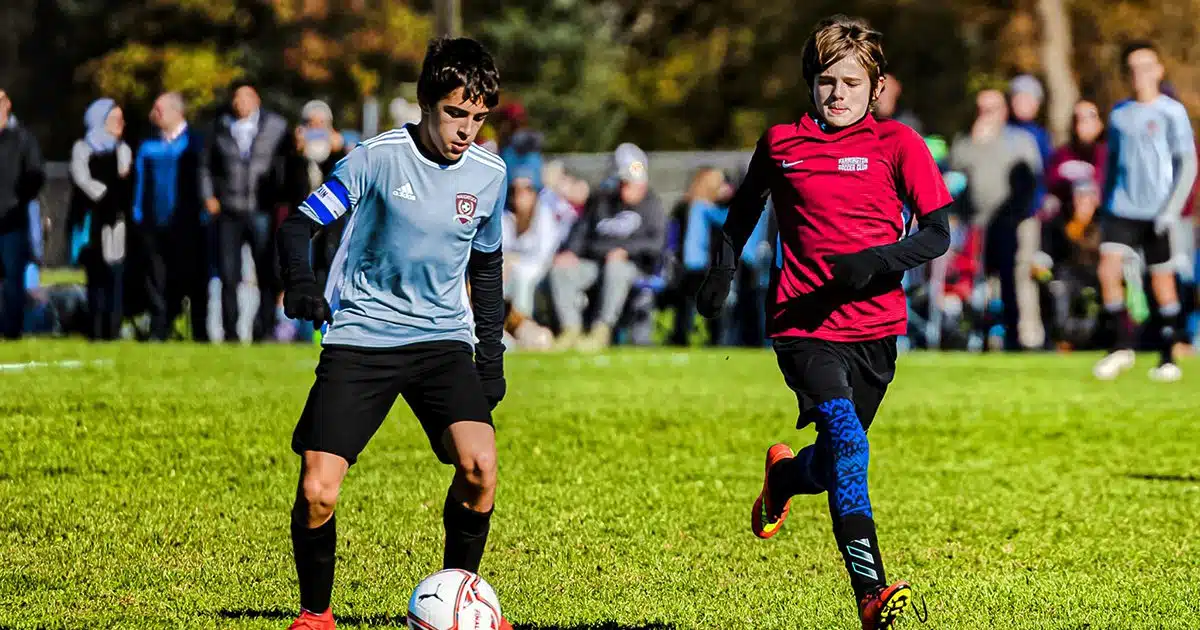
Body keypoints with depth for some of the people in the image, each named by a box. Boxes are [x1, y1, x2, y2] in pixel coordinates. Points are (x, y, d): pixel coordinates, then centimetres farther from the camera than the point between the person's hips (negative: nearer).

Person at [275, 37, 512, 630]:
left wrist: (491, 351, 14)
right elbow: (298, 224, -8)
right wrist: (299, 285, -28)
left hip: (443, 339, 3)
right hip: (360, 336, -3)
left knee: (480, 465, -20)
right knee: (317, 492, -14)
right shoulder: (378, 157, -9)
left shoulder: (489, 174, 4)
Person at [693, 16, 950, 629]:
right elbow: (746, 206, 26)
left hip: (875, 328, 2)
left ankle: (784, 475, 52)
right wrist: (723, 268, 17)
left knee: (836, 462, 13)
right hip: (805, 326, -2)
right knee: (847, 444, -23)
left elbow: (937, 234, -4)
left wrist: (878, 261, -20)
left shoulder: (897, 144, 0)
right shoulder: (781, 143, 5)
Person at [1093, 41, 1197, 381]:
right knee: (1108, 270, -12)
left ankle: (1168, 356, 11)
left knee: (1162, 282, 1)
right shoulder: (1119, 114, 10)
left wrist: (1172, 209, -13)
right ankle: (1122, 345, 0)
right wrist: (1106, 205, 17)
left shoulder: (1172, 112, -3)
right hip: (1122, 209, 3)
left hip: (1156, 212, -3)